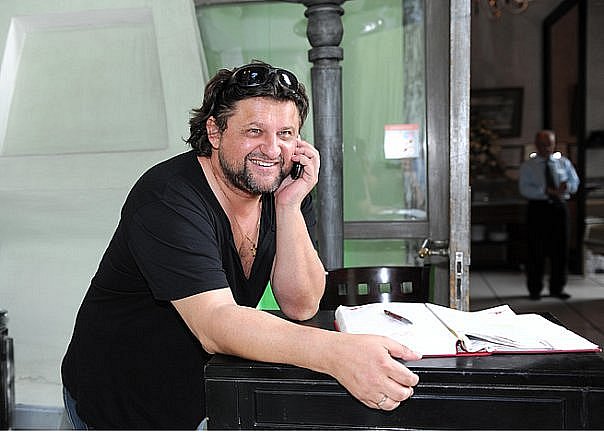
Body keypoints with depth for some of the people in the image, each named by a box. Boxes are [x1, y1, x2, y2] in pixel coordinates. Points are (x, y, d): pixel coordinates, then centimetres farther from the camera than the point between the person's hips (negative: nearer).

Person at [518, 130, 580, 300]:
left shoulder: (563, 163, 13)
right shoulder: (527, 166, 3)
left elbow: (575, 182, 14)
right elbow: (524, 189, -8)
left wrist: (567, 186, -11)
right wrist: (546, 191, -20)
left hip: (559, 207, 3)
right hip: (538, 208, -3)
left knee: (560, 249, 5)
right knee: (536, 250, -1)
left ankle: (557, 288, 17)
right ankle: (535, 289, 9)